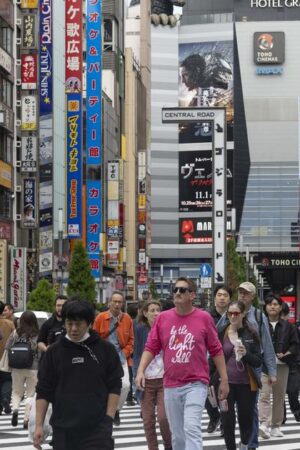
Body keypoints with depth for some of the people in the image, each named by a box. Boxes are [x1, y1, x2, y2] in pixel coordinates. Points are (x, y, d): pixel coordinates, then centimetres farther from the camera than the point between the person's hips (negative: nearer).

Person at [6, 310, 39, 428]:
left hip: (17, 369, 1)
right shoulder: (38, 335, -7)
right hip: (34, 369, -1)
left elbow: (7, 349, -2)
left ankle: (15, 409, -9)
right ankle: (26, 420, 3)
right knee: (31, 395, 10)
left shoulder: (15, 333, -3)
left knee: (16, 392, 18)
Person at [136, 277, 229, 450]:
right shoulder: (163, 318, 4)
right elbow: (151, 348, 7)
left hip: (196, 384, -4)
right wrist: (141, 371, -8)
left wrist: (224, 380, 3)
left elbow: (216, 350, 3)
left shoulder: (204, 318, -2)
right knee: (177, 435, 12)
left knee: (192, 428, -19)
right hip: (171, 385, 4)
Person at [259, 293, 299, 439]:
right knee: (264, 395, -15)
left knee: (279, 397, 8)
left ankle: (276, 426, 17)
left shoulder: (287, 327, 8)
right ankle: (264, 424, -26)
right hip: (264, 366, -3)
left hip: (281, 366, 3)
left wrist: (286, 355, -8)